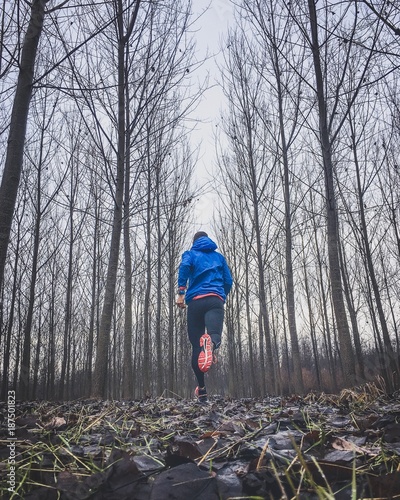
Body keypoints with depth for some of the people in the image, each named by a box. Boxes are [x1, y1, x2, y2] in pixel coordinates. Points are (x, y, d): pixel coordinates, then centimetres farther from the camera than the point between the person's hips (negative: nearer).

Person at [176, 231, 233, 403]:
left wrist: (181, 292, -9)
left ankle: (202, 389, 10)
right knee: (214, 335, -24)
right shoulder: (219, 256, 25)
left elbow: (184, 266, -6)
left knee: (196, 346, 7)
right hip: (215, 300, 0)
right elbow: (228, 281, 18)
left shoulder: (190, 254, 18)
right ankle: (212, 342, -61)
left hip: (195, 301, 0)